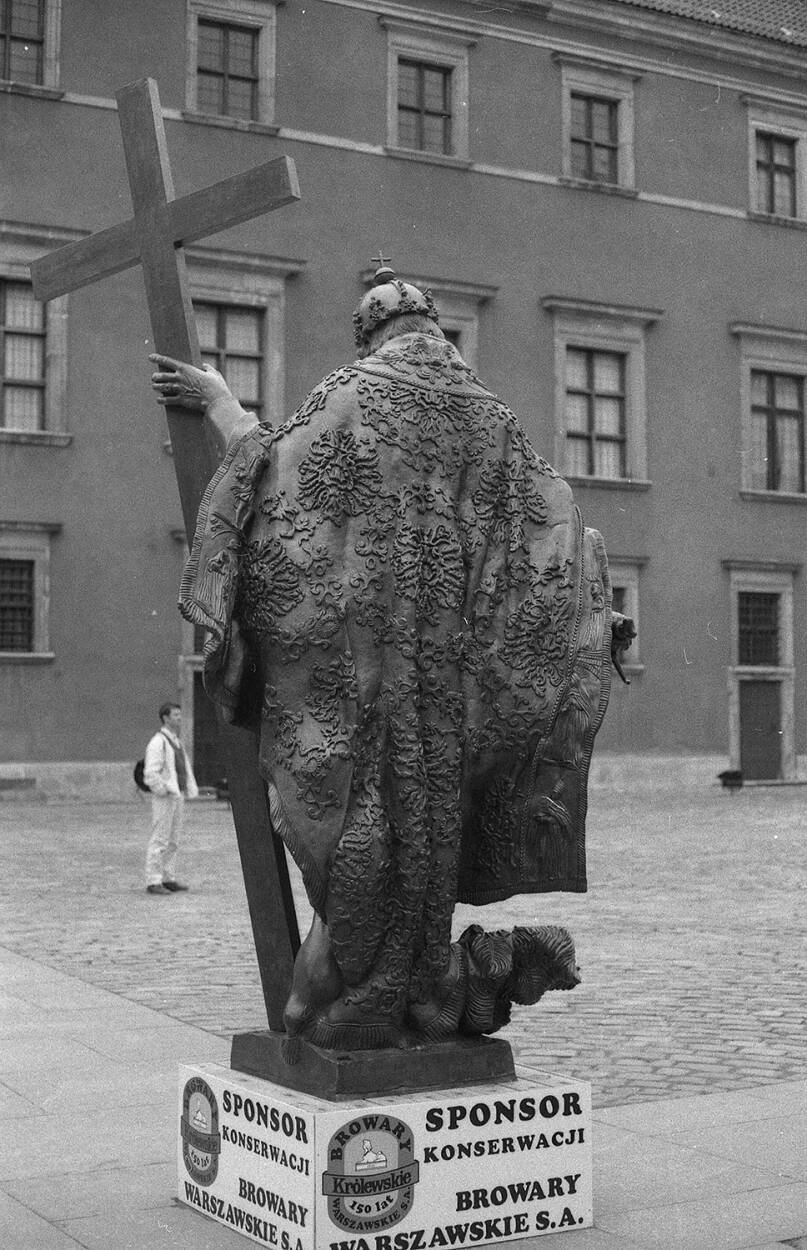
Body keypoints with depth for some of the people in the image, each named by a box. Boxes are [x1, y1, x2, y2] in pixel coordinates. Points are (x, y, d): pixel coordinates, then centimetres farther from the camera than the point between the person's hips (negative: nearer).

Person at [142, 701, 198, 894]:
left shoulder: (176, 741, 17)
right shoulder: (158, 742, -12)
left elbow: (184, 769, 26)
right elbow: (151, 773, -20)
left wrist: (189, 790, 15)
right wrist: (164, 791, -16)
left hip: (178, 796, 9)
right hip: (164, 798, -9)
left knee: (173, 841, 11)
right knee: (160, 840, -7)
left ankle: (169, 879, 16)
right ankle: (153, 882, -4)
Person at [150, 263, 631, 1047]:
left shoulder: (353, 393, -2)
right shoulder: (488, 412, 11)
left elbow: (271, 467, -6)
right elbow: (558, 524, 12)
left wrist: (219, 401, 7)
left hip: (361, 642, -4)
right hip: (447, 655, 4)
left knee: (361, 807, 0)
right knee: (429, 806, 11)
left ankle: (353, 1000, 3)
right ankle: (421, 994, 16)